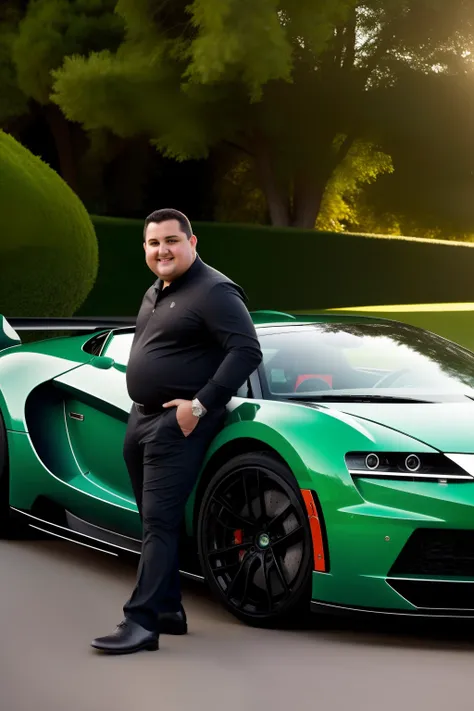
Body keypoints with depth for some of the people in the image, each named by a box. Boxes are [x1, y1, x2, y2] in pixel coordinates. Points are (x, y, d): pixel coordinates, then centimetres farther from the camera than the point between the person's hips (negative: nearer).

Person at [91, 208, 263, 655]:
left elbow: (247, 351, -20)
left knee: (159, 521, -13)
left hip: (178, 423, -10)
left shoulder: (213, 293, -12)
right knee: (155, 521, 13)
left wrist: (200, 404, -23)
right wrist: (141, 409, 17)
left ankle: (142, 622, -15)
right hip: (142, 418, 10)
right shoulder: (155, 294, 17)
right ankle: (169, 609, 21)